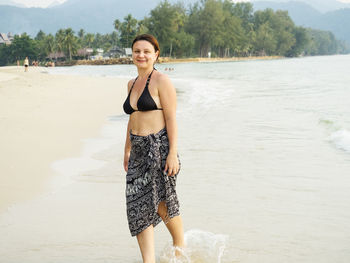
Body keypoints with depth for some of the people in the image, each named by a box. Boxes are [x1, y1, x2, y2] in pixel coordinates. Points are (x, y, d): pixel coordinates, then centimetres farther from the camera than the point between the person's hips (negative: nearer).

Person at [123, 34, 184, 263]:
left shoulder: (161, 81, -7)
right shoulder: (132, 84, 16)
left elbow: (171, 118, -11)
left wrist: (173, 153, -18)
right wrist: (127, 149, 24)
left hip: (159, 147, -7)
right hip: (139, 151, 7)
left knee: (162, 204, -1)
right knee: (139, 206, -1)